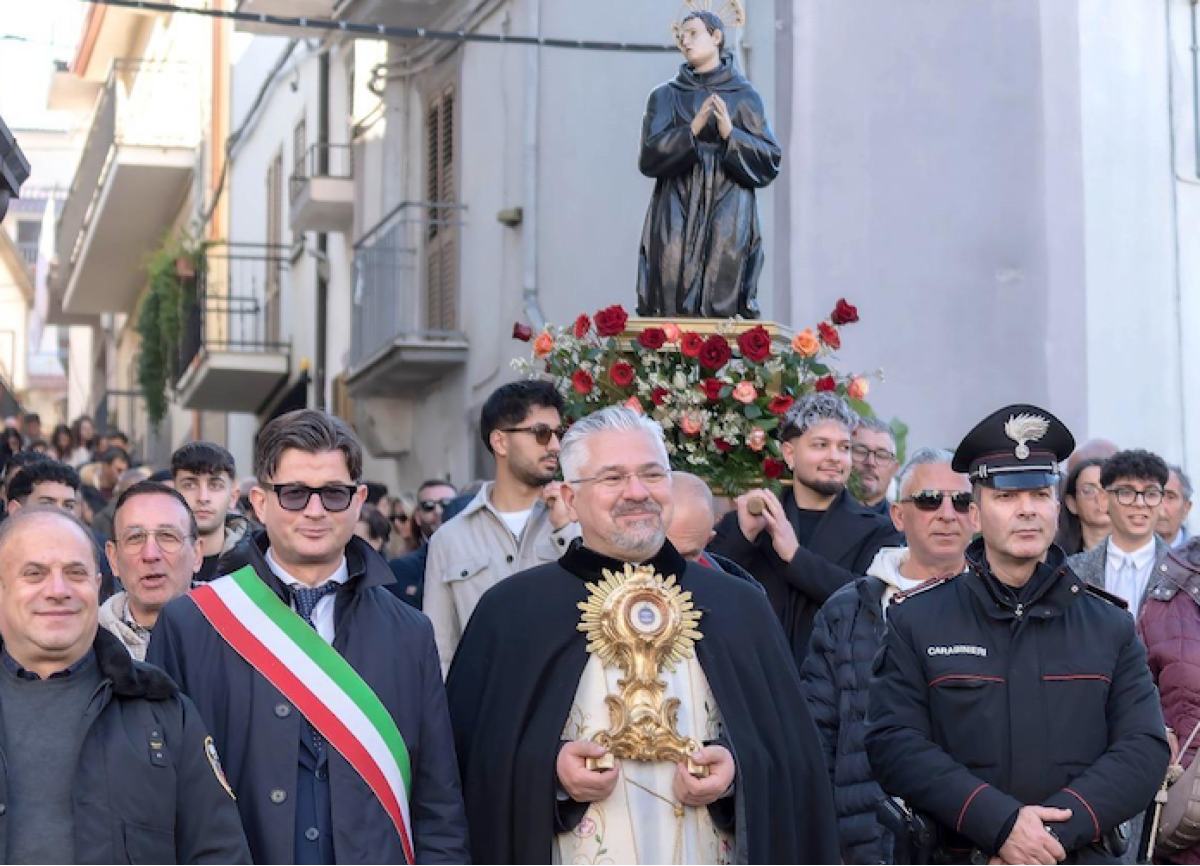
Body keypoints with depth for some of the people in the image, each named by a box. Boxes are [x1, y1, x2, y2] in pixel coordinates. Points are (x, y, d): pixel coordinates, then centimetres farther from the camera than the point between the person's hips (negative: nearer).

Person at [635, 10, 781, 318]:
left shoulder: (745, 96, 9)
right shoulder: (666, 96, 12)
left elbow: (770, 160, 3)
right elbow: (649, 156, 0)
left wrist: (731, 134, -14)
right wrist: (693, 128, -14)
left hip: (728, 215, -1)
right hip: (676, 217, 1)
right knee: (675, 311, -9)